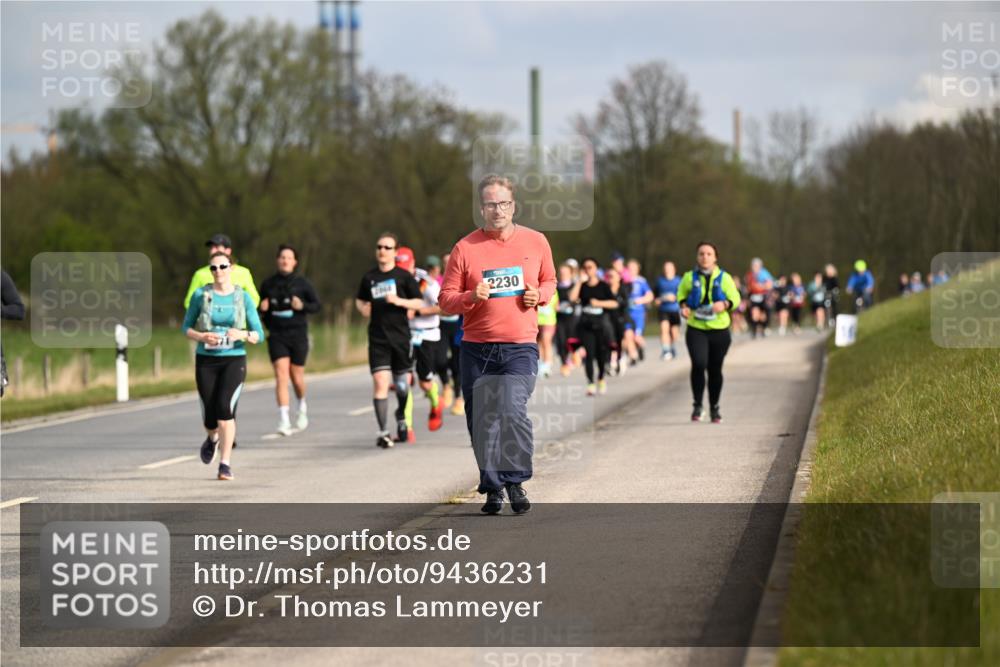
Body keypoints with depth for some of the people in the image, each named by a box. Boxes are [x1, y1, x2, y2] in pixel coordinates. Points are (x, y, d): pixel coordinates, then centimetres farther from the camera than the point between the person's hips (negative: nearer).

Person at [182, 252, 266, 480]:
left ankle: (225, 464, -16)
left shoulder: (243, 297, -3)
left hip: (234, 361, -1)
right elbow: (186, 327, 7)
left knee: (225, 407, -23)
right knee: (210, 416, 4)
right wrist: (202, 337, -15)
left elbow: (258, 335, 0)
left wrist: (242, 335, -22)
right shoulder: (200, 295, -2)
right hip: (206, 361, 1)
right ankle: (212, 438, 43)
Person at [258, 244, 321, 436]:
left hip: (298, 334, 0)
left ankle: (302, 408, 38)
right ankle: (283, 420, -17)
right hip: (276, 336, 0)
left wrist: (302, 306, -17)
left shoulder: (302, 283, 1)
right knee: (281, 376, -13)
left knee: (296, 377, 7)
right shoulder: (268, 284, 6)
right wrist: (262, 308, -6)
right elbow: (261, 307, 17)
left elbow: (316, 305, 3)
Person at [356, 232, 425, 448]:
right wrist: (363, 308, 2)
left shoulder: (403, 276, -2)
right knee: (380, 381, -13)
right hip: (377, 339, 1)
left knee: (401, 383, 12)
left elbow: (419, 302, -2)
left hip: (400, 336, -1)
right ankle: (383, 432, -15)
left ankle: (402, 420, 39)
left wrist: (399, 301, -18)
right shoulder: (369, 277, 7)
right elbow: (359, 299, 23)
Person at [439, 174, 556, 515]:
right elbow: (446, 299, 4)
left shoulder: (536, 242, 6)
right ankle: (492, 487, 16)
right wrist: (471, 297, -16)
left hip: (520, 347, -1)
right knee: (481, 421, 3)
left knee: (513, 412, -18)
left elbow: (549, 281, 21)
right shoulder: (465, 248, 1)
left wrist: (539, 295, -2)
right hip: (476, 348, 1)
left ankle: (516, 482, -5)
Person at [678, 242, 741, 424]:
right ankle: (698, 406, -8)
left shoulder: (724, 278, 1)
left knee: (715, 369, 8)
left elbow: (735, 298, 4)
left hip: (719, 329, 1)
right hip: (696, 329, -1)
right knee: (698, 364, -20)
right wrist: (683, 306, -7)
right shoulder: (689, 277, 1)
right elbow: (681, 295, 14)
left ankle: (715, 407, 26)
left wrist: (725, 304, -17)